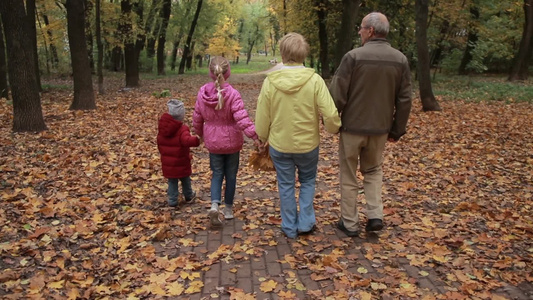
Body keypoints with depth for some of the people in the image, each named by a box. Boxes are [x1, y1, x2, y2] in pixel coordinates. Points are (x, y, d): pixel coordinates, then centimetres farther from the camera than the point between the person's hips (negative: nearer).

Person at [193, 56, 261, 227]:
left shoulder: (202, 93, -5)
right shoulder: (233, 94, -19)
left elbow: (197, 119, 4)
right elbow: (241, 118, -29)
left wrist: (200, 134, 21)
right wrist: (254, 135, -26)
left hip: (212, 142, 3)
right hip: (232, 142, -3)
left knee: (217, 173, 16)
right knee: (230, 175, 14)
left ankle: (214, 205, -5)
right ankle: (228, 209, 26)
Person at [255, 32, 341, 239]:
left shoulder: (270, 81, -12)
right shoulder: (315, 80, -16)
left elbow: (262, 117, -4)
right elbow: (330, 115, -16)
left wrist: (262, 139, 13)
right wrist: (334, 129, 6)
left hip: (279, 145, 1)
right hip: (308, 144, 0)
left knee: (286, 186, 15)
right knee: (307, 181, 23)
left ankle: (290, 228, 26)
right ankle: (305, 223, 24)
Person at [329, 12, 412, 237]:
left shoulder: (353, 56, -14)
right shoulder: (400, 60, 0)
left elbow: (337, 94, -13)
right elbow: (404, 100, 2)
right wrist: (397, 130, 12)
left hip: (352, 127, -3)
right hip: (380, 128, 4)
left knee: (349, 176, 11)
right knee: (373, 170, 24)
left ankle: (349, 223, 19)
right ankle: (375, 216, 12)